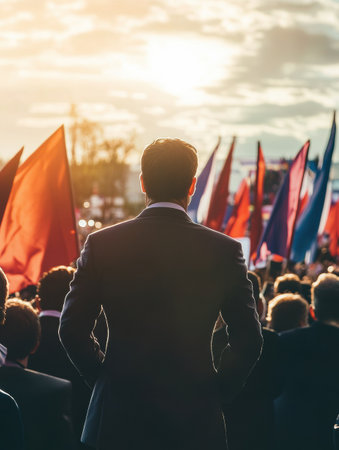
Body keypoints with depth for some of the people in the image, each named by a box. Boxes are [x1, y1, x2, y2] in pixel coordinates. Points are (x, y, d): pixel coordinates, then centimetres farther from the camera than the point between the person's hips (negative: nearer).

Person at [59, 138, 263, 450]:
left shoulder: (102, 244, -3)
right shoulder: (224, 250, -5)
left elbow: (72, 328, -2)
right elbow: (249, 339, -4)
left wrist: (103, 376, 10)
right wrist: (219, 388, 8)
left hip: (119, 416, 0)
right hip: (196, 419, 0)